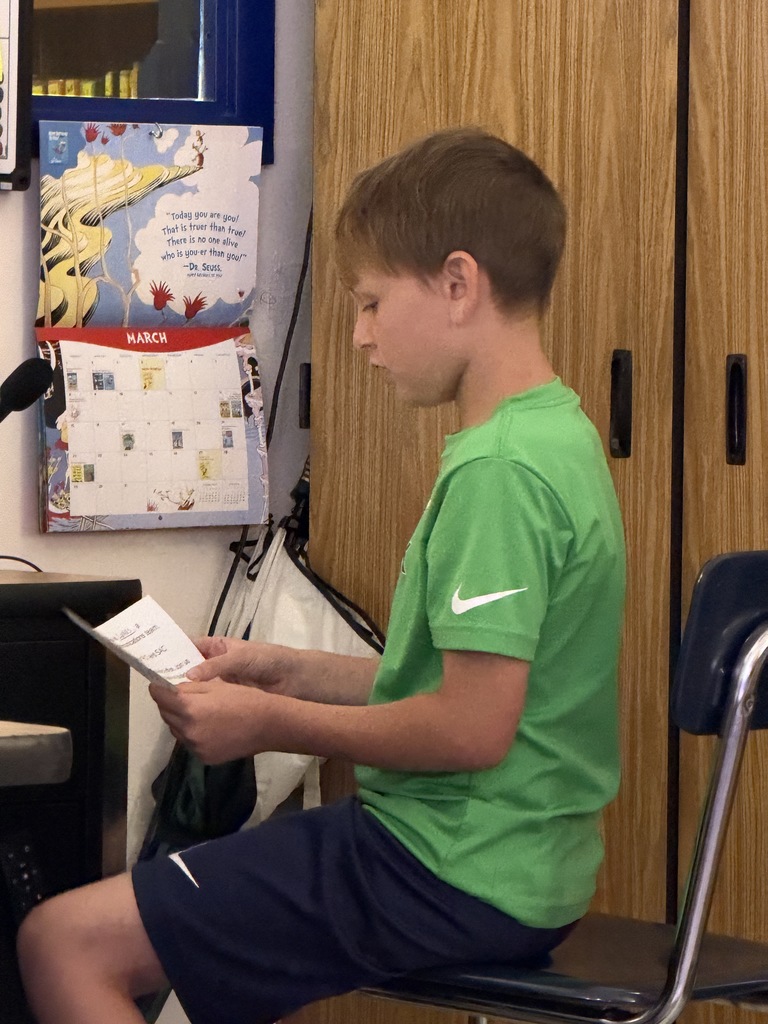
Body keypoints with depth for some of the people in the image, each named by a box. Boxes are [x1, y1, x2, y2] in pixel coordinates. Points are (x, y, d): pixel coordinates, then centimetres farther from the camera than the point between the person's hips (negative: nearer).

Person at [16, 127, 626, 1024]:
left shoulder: (498, 471, -20)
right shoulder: (556, 437, 13)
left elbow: (473, 727, -24)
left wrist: (273, 724, -11)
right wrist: (293, 674, 12)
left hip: (458, 877, -11)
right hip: (512, 861, 11)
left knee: (65, 943, -11)